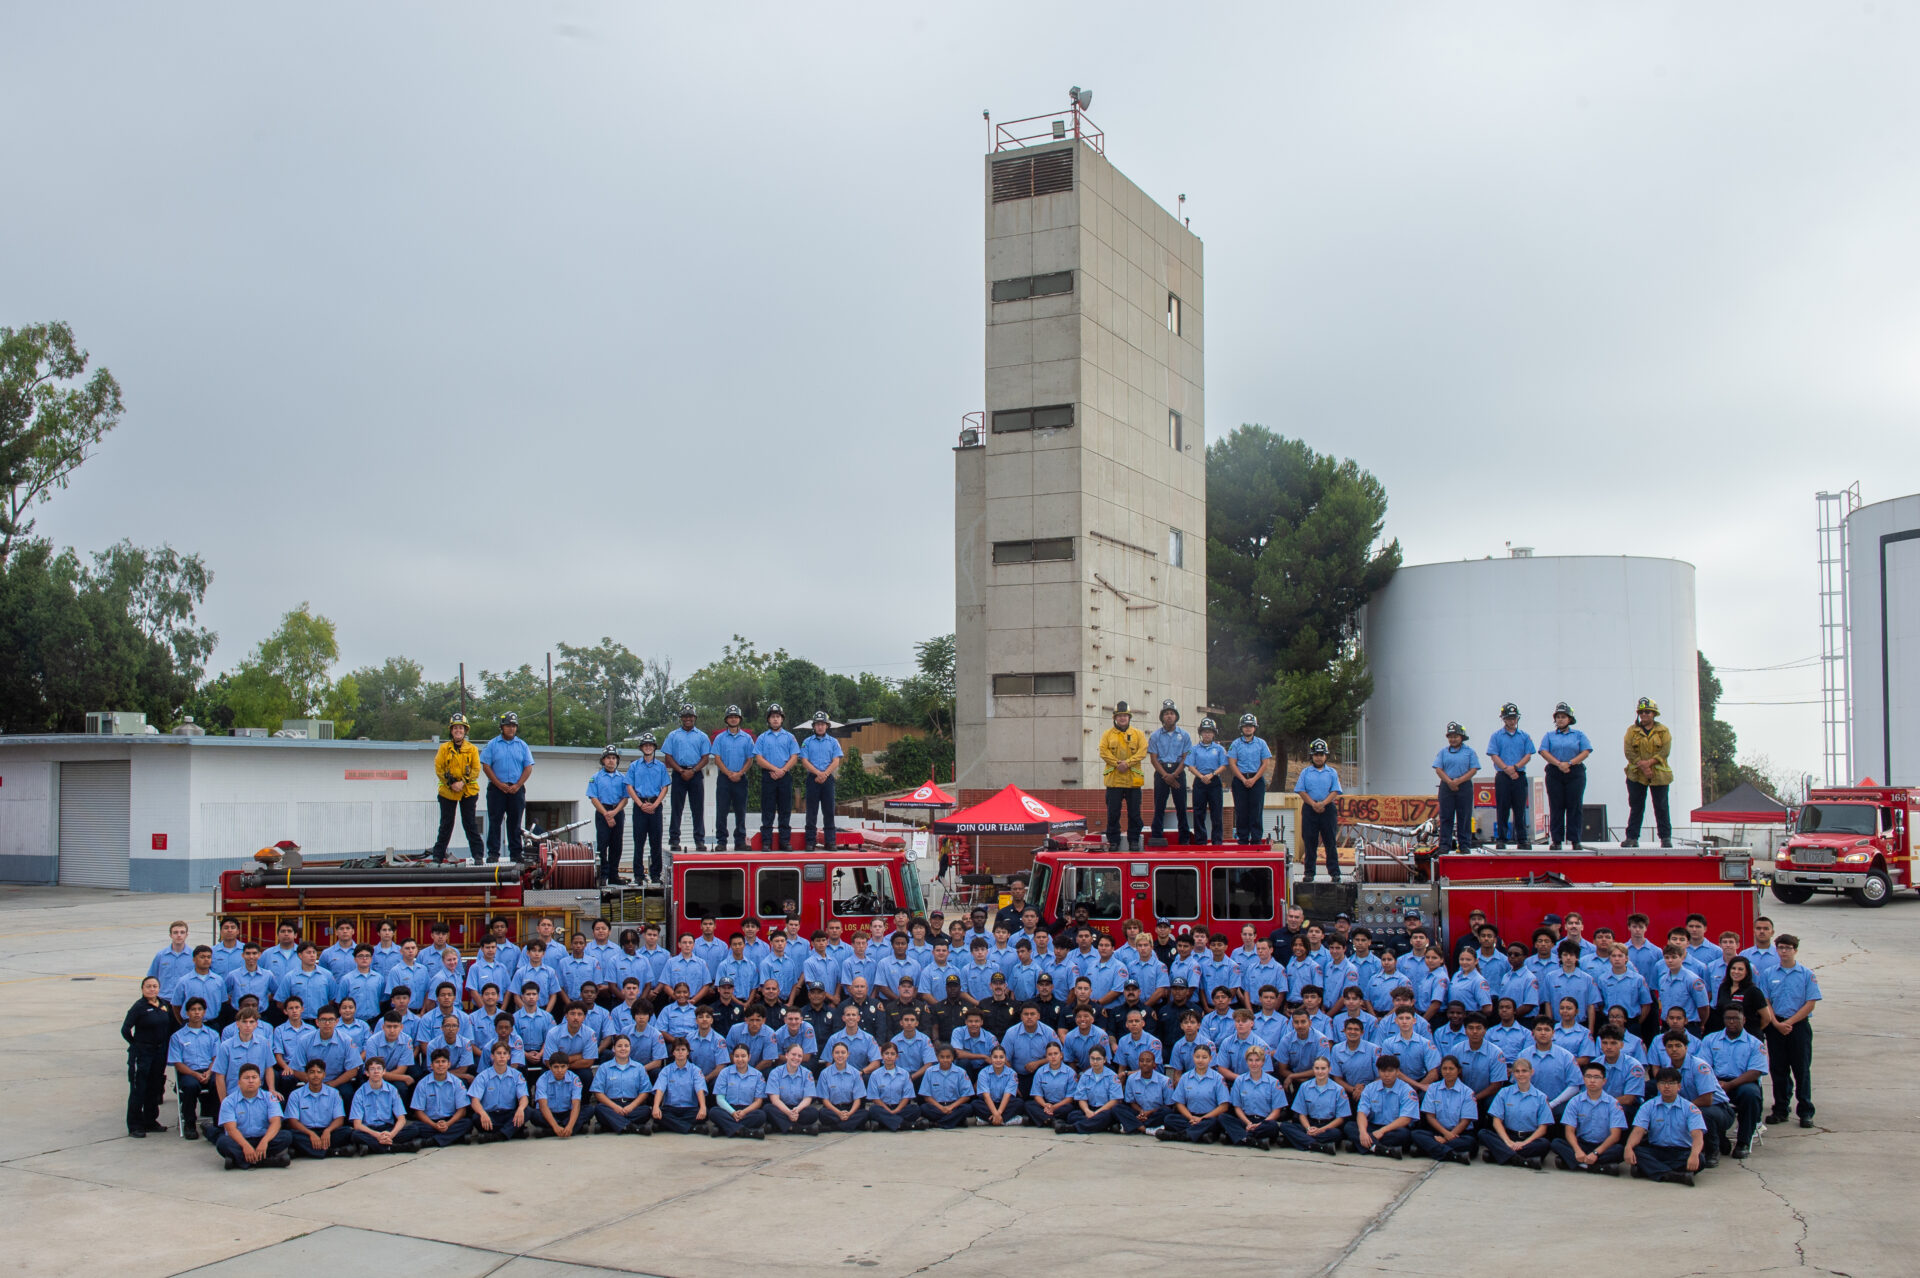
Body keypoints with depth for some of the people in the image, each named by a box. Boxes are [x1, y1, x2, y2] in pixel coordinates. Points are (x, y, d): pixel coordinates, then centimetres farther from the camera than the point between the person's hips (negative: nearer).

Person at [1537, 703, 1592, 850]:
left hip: (1575, 773, -1)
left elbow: (1586, 752, -1)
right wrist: (1558, 764, -15)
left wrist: (1569, 763, -13)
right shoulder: (1549, 736, 13)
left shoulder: (1579, 735, 11)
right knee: (1556, 807, -1)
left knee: (1574, 806, -3)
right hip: (1554, 774, 1)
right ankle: (1556, 840, 1)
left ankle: (1575, 840, 1)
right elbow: (1544, 752, 0)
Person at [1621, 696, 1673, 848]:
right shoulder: (1632, 730, 6)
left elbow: (1665, 751, -5)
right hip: (1636, 775, 1)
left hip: (1659, 775, -1)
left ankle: (1666, 837, 9)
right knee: (1636, 808, 3)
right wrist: (1642, 767, -14)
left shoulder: (1663, 730, 5)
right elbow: (1629, 751, -4)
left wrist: (1649, 762, -18)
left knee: (1661, 807, 3)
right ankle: (1632, 838, 6)